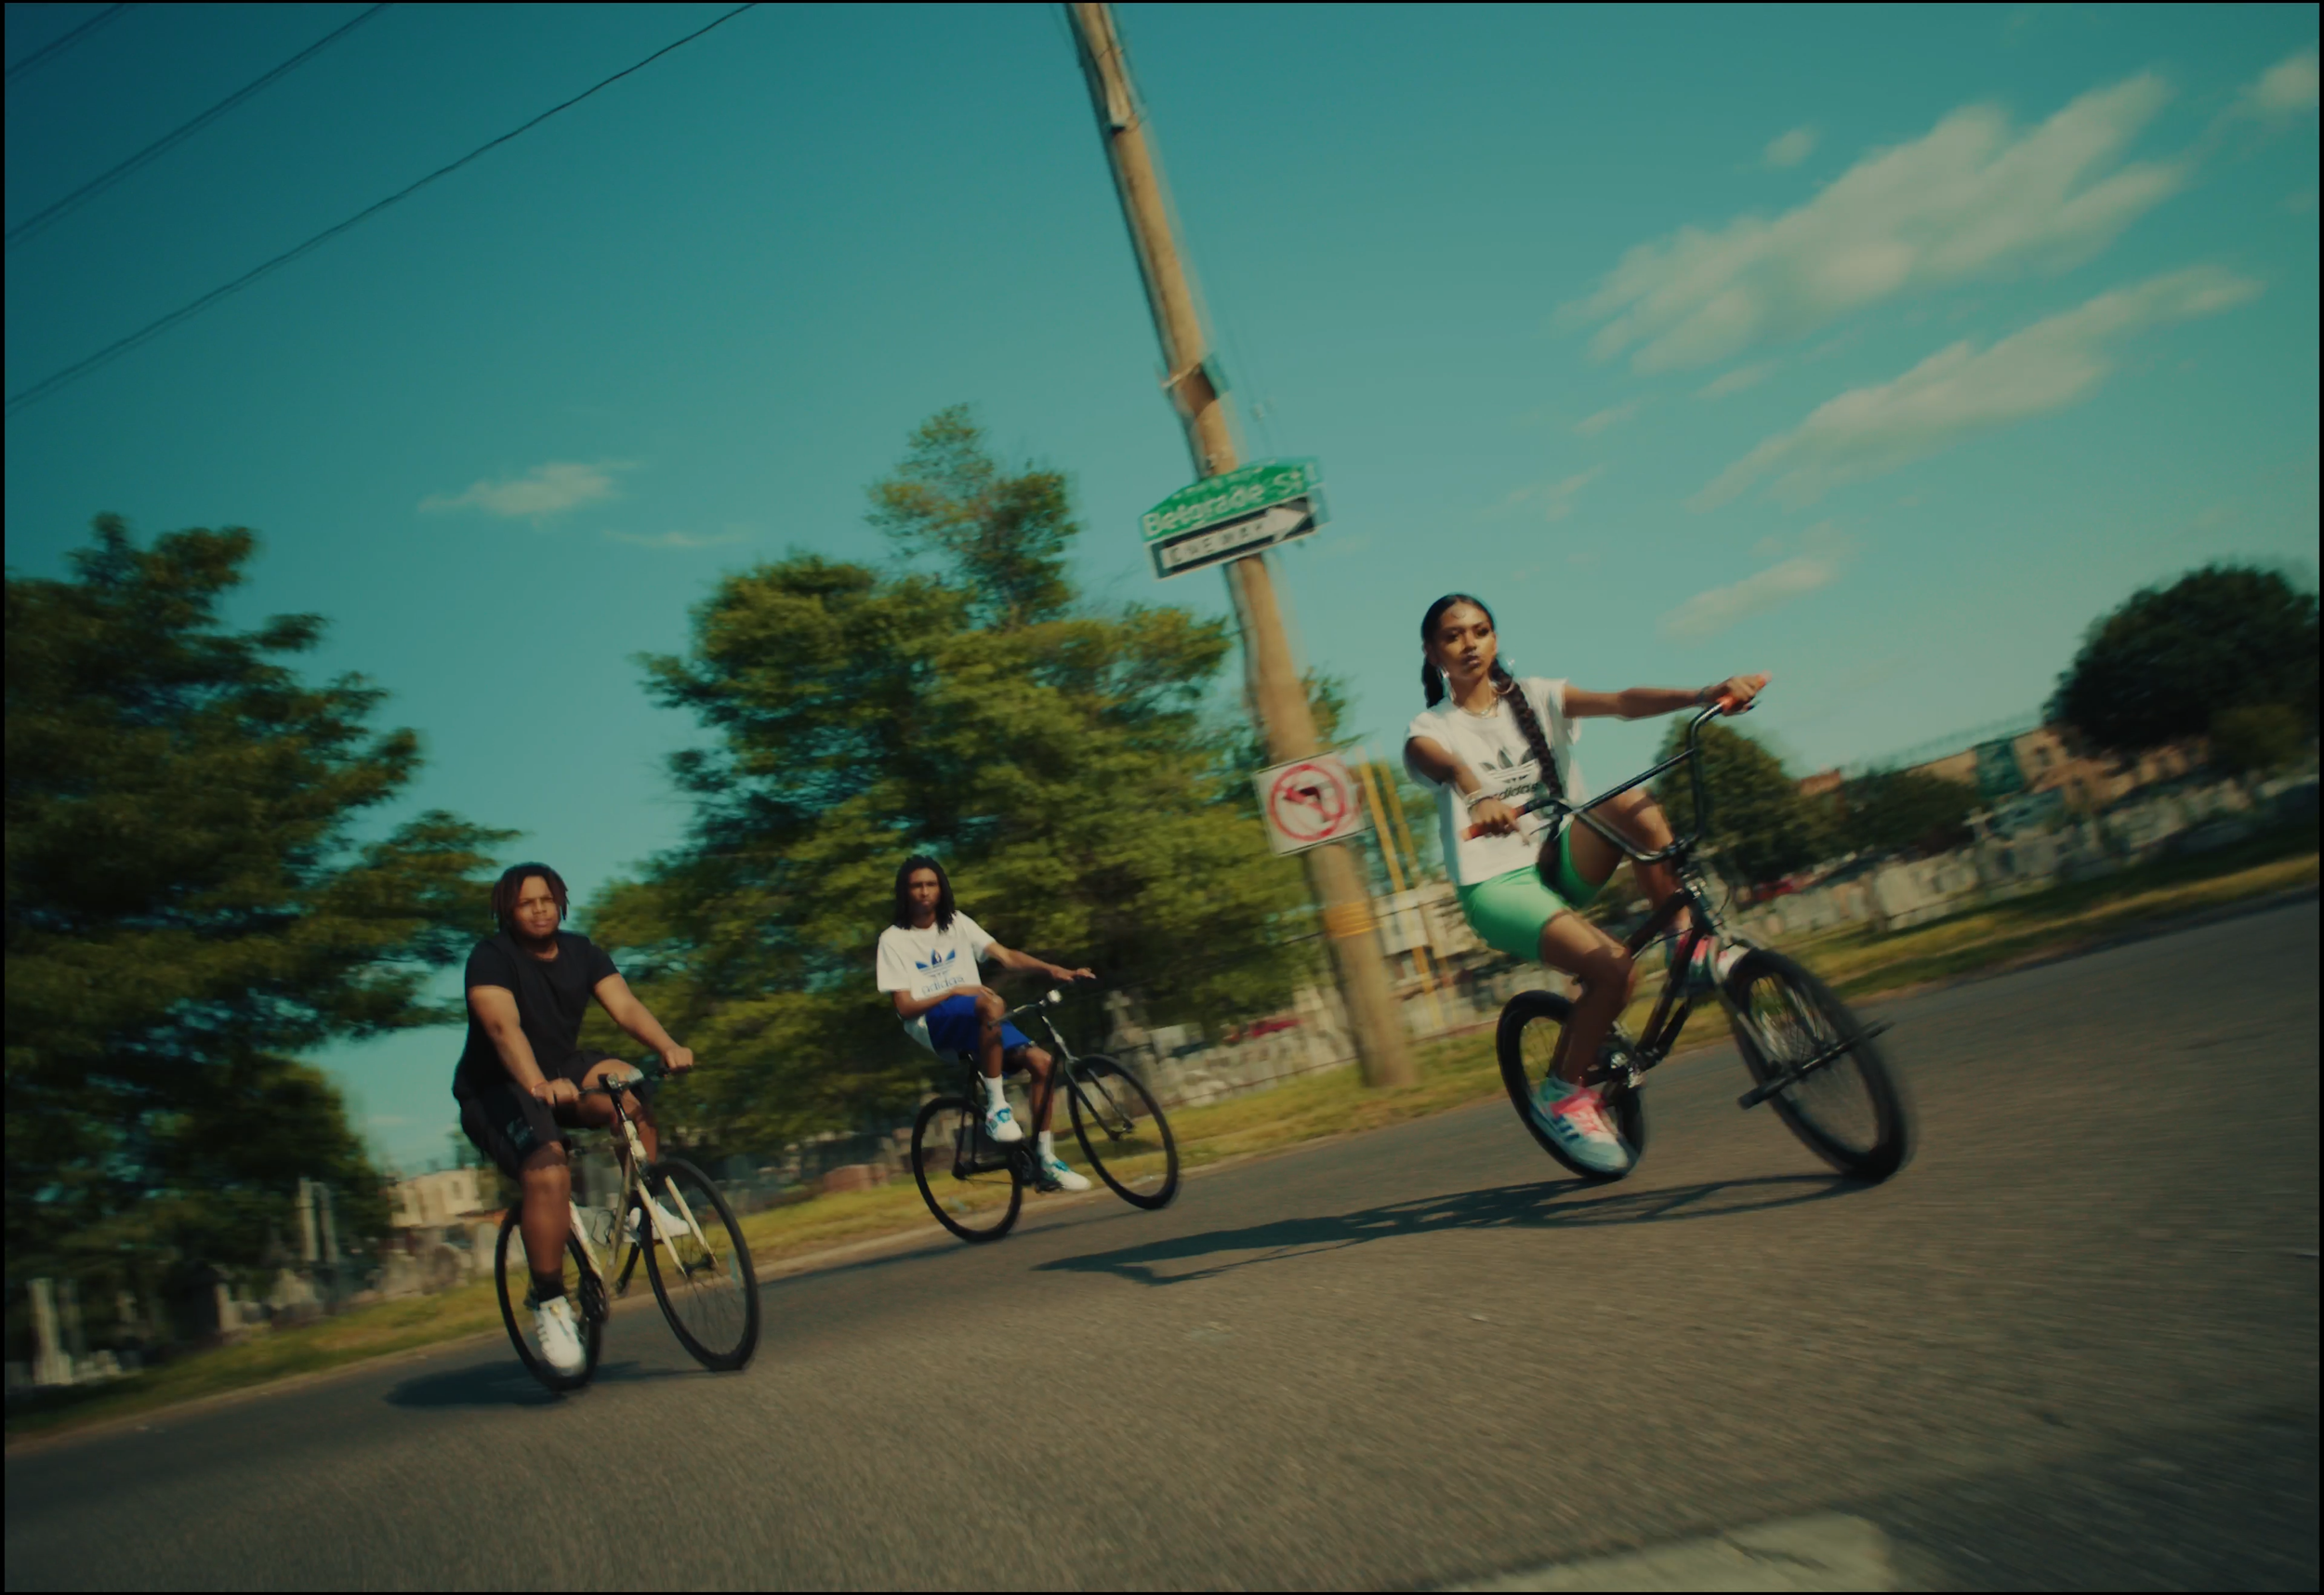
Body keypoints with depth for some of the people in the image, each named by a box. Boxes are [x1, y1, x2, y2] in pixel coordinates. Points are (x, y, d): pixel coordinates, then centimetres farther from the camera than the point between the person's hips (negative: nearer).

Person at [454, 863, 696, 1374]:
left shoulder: (581, 952, 0)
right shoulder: (491, 957, -15)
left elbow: (625, 1005, -14)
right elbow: (503, 1026, -32)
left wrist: (668, 1047, -34)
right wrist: (537, 1084, -51)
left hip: (563, 1074, 5)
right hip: (497, 1092, -5)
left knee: (628, 1084, -24)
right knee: (548, 1172, -29)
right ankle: (548, 1302, -16)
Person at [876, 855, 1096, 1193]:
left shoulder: (956, 922, 10)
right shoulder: (893, 939, -2)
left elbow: (1006, 956, -2)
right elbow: (905, 1007, -7)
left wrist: (1052, 969, -18)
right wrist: (955, 992, -21)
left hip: (978, 1021, 5)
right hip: (932, 1024, -5)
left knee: (1041, 1061, -14)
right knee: (992, 1003, -36)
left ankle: (1046, 1162, -3)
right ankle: (996, 1107, -25)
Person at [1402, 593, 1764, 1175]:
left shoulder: (1534, 697, 9)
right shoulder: (1430, 728, -1)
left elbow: (1621, 702, -8)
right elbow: (1442, 763, -27)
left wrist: (1706, 693, -26)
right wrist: (1479, 797, -52)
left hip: (1564, 861, 4)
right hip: (1496, 884, -4)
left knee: (1630, 800, -27)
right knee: (1614, 969, -26)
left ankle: (1690, 948, -16)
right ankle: (1562, 1095, -3)